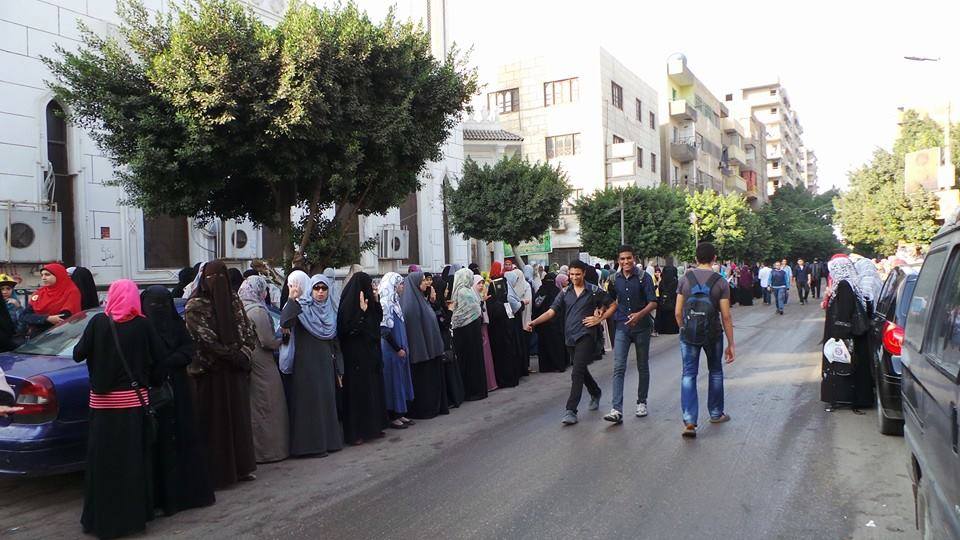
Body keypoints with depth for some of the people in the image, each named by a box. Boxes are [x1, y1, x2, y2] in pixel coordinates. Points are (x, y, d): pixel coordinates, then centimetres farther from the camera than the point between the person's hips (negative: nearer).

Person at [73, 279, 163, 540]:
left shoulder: (98, 322, -7)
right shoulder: (142, 325, -6)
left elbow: (78, 354, -5)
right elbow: (158, 359, -7)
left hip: (102, 401, 0)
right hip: (134, 400, 0)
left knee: (103, 460, 10)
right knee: (133, 459, 9)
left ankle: (101, 518, 19)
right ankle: (134, 515, 16)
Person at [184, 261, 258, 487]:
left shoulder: (233, 301, 9)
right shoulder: (195, 306, -7)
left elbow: (249, 332, 8)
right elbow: (205, 339, -14)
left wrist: (245, 354, -9)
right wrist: (236, 355, -16)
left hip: (236, 371, 5)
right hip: (211, 372, -5)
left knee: (239, 416, 11)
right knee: (214, 420, 1)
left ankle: (240, 467, 22)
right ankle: (216, 472, 10)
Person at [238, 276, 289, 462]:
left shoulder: (242, 309, 6)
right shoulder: (258, 311, -17)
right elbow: (267, 340, -18)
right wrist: (280, 342, 0)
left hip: (249, 361, 8)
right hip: (262, 364, -8)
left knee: (254, 408, 15)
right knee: (268, 406, 2)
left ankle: (256, 448, 24)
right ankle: (271, 449, 8)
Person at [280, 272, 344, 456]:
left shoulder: (330, 311, 10)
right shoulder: (302, 308, -6)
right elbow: (284, 322, -28)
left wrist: (339, 370, 12)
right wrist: (292, 299, -36)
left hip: (326, 364, 6)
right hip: (306, 363, -6)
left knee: (328, 401, 12)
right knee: (311, 401, -2)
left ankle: (328, 439, 24)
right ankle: (311, 443, 7)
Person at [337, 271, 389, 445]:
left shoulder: (368, 303, 10)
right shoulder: (349, 304, -16)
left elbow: (378, 319, 15)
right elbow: (349, 329, -23)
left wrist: (376, 301, 5)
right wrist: (362, 311, -25)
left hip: (370, 354, 9)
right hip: (356, 356, -9)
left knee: (373, 389, 13)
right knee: (357, 391, -3)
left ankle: (372, 427, 22)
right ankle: (355, 432, 5)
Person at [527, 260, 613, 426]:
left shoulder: (594, 291, -1)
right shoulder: (565, 293, 8)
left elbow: (613, 305, 6)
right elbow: (551, 312, 0)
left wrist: (599, 319, -5)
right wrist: (534, 322, -15)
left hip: (586, 336, -5)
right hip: (570, 337, 5)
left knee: (577, 373, -14)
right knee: (581, 370, 19)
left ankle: (571, 410, -12)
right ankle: (595, 393, 45)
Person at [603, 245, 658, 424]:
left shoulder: (644, 277, -7)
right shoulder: (615, 279, 4)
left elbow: (653, 302, -13)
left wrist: (640, 314, -29)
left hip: (642, 327, -2)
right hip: (622, 327, 2)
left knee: (643, 367, 12)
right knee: (618, 368, -9)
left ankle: (641, 402, 29)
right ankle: (617, 410, -13)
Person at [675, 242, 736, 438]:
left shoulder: (685, 279, -2)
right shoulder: (721, 282, -6)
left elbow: (678, 312, -1)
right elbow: (726, 317, -7)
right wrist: (731, 344, -1)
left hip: (689, 334, 0)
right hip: (713, 335, 0)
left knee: (688, 375, 3)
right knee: (715, 372, 20)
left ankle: (689, 422, -7)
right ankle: (716, 414, 34)